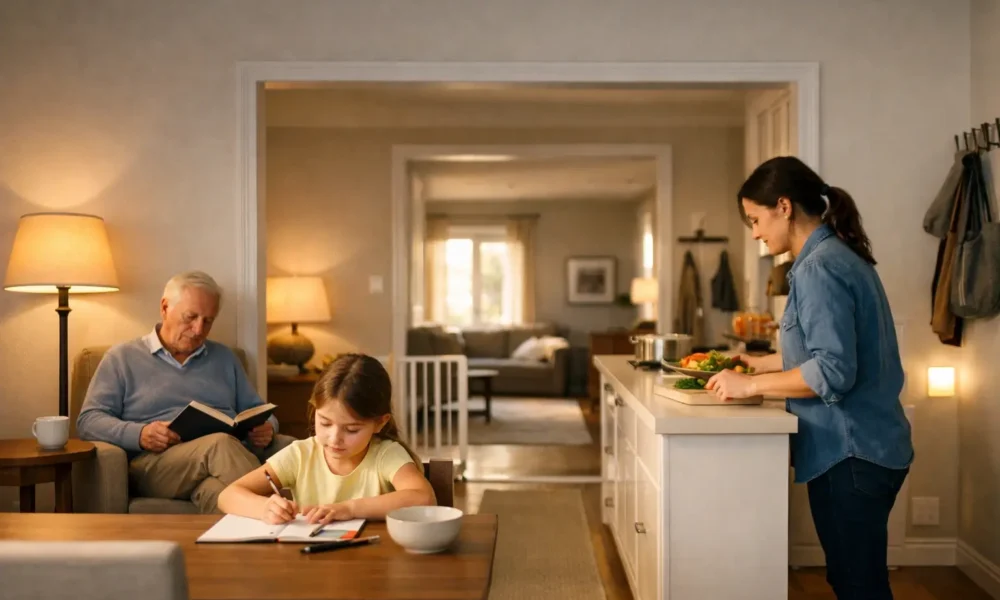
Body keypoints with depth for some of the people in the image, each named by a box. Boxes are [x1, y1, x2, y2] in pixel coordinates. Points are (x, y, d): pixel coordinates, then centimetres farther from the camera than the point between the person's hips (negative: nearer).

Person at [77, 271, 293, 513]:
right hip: (156, 462, -3)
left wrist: (267, 428, 2)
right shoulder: (123, 357, 17)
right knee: (221, 444, -36)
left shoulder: (224, 358, 27)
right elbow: (88, 420, 8)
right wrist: (139, 434, -12)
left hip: (233, 458, 4)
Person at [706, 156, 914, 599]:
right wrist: (760, 364, 16)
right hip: (864, 447, 10)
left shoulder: (819, 268, -18)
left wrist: (750, 386, -15)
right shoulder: (840, 257, 13)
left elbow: (833, 371, -25)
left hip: (850, 452, -10)